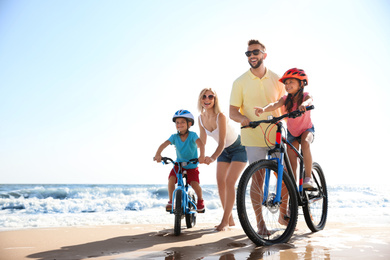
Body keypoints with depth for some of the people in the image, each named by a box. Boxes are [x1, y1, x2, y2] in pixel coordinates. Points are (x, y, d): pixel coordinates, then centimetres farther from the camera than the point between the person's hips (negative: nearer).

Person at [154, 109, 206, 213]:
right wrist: (157, 154, -42)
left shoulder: (192, 135, -17)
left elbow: (200, 144, -33)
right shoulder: (174, 137, -10)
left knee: (195, 184, -19)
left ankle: (200, 200, 13)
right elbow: (164, 144, -23)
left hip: (192, 166, -2)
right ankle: (171, 201, -1)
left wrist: (202, 155, -51)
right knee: (171, 179, -22)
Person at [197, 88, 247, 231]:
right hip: (224, 151, 7)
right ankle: (230, 220, 8)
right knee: (220, 182, -2)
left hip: (238, 149, -7)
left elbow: (222, 143, -34)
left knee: (229, 182, -15)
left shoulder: (220, 117, -29)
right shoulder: (201, 118, -9)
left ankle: (225, 221, -8)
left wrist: (213, 157, -48)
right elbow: (202, 141, -1)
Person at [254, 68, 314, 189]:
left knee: (305, 143, -35)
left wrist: (304, 104, -69)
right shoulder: (286, 99, -14)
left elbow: (309, 101, -43)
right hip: (292, 132, 3)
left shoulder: (305, 96, -19)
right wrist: (263, 109, -55)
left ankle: (308, 178, -29)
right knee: (291, 163, -1)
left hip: (307, 129, -3)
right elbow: (275, 104, -33)